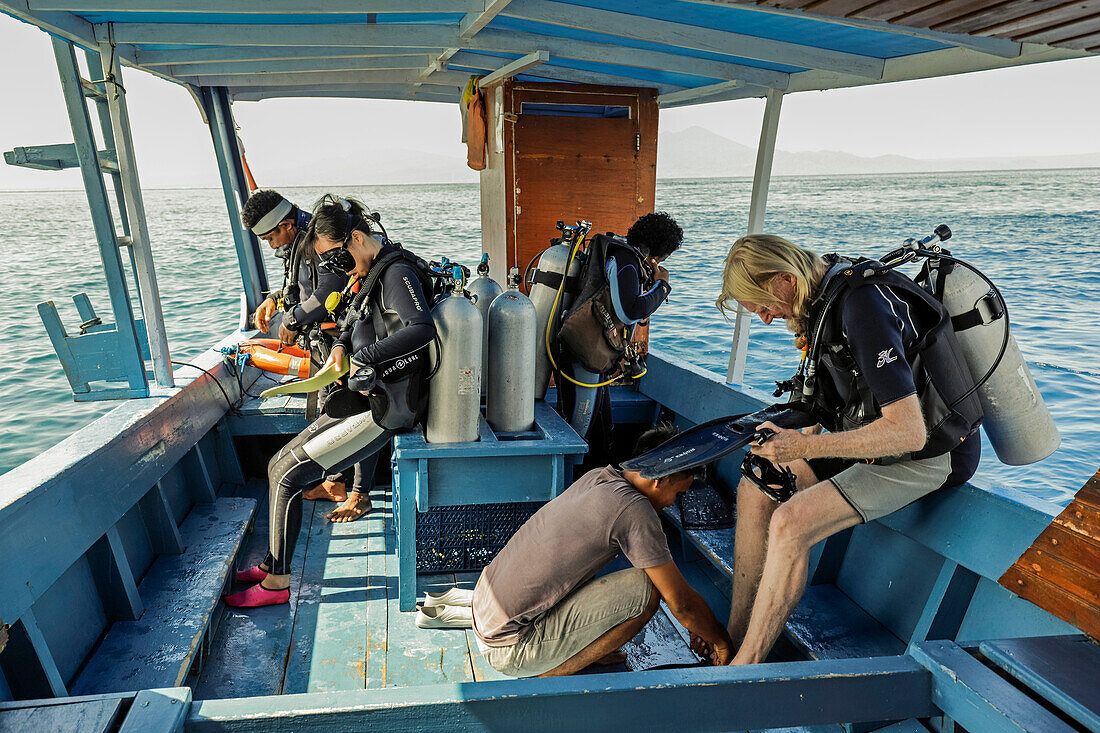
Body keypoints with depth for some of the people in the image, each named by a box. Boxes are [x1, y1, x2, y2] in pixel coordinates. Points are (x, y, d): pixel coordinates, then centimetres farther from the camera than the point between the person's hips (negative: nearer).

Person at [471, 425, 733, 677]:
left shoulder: (598, 477, 6)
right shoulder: (634, 510, -19)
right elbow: (680, 603, -11)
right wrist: (720, 640, 9)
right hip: (510, 650, -9)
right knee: (646, 591, -14)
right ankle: (550, 678, -3)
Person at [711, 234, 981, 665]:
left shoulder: (864, 306, -27)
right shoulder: (823, 298, 2)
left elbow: (908, 432, -31)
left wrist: (806, 446, -28)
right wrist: (807, 424, 3)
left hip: (925, 456, -9)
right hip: (873, 444, 9)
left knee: (790, 524, -24)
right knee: (755, 490, 0)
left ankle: (743, 670, -8)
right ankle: (732, 640, 6)